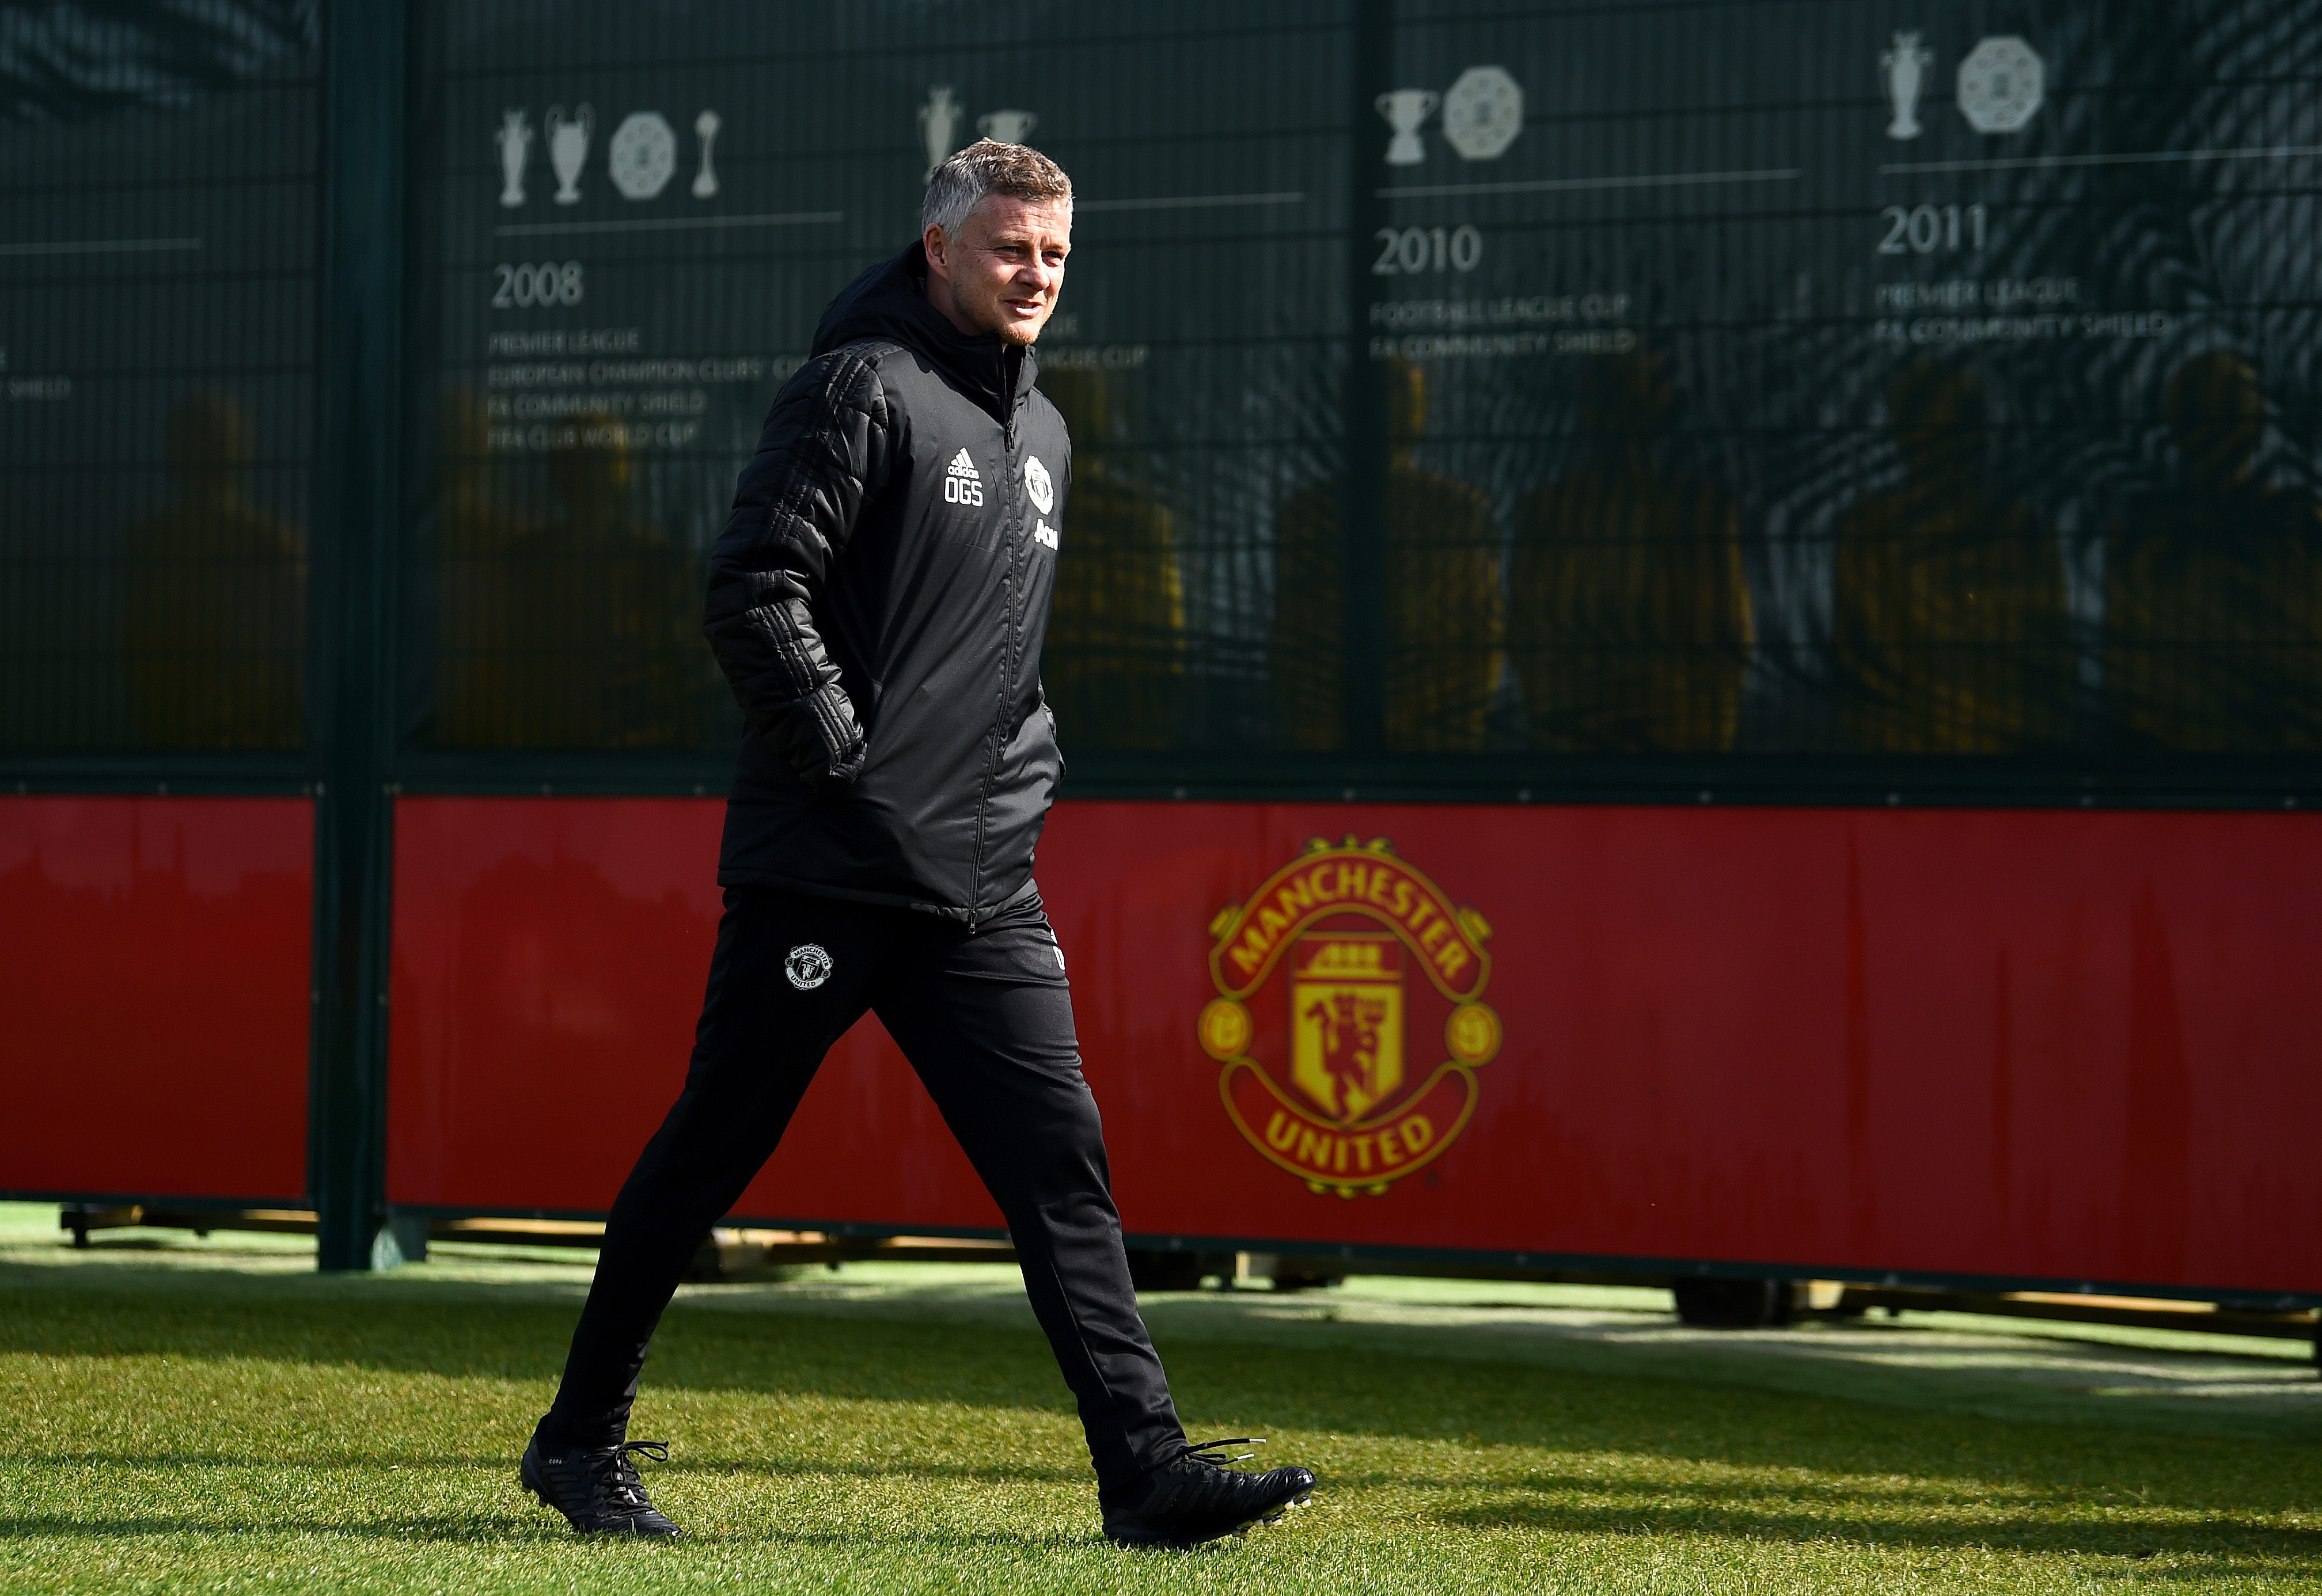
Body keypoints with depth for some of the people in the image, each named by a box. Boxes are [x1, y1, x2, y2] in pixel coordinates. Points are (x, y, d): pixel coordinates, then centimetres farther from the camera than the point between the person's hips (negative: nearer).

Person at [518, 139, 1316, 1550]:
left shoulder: (1043, 435, 18)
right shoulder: (866, 390, -7)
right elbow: (752, 590, -15)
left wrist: (1025, 783, 16)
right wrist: (846, 758, -16)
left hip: (981, 890, 7)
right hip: (825, 874, -7)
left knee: (1061, 1158, -2)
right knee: (711, 1152, 2)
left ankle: (1149, 1470, -4)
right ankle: (582, 1439, 15)